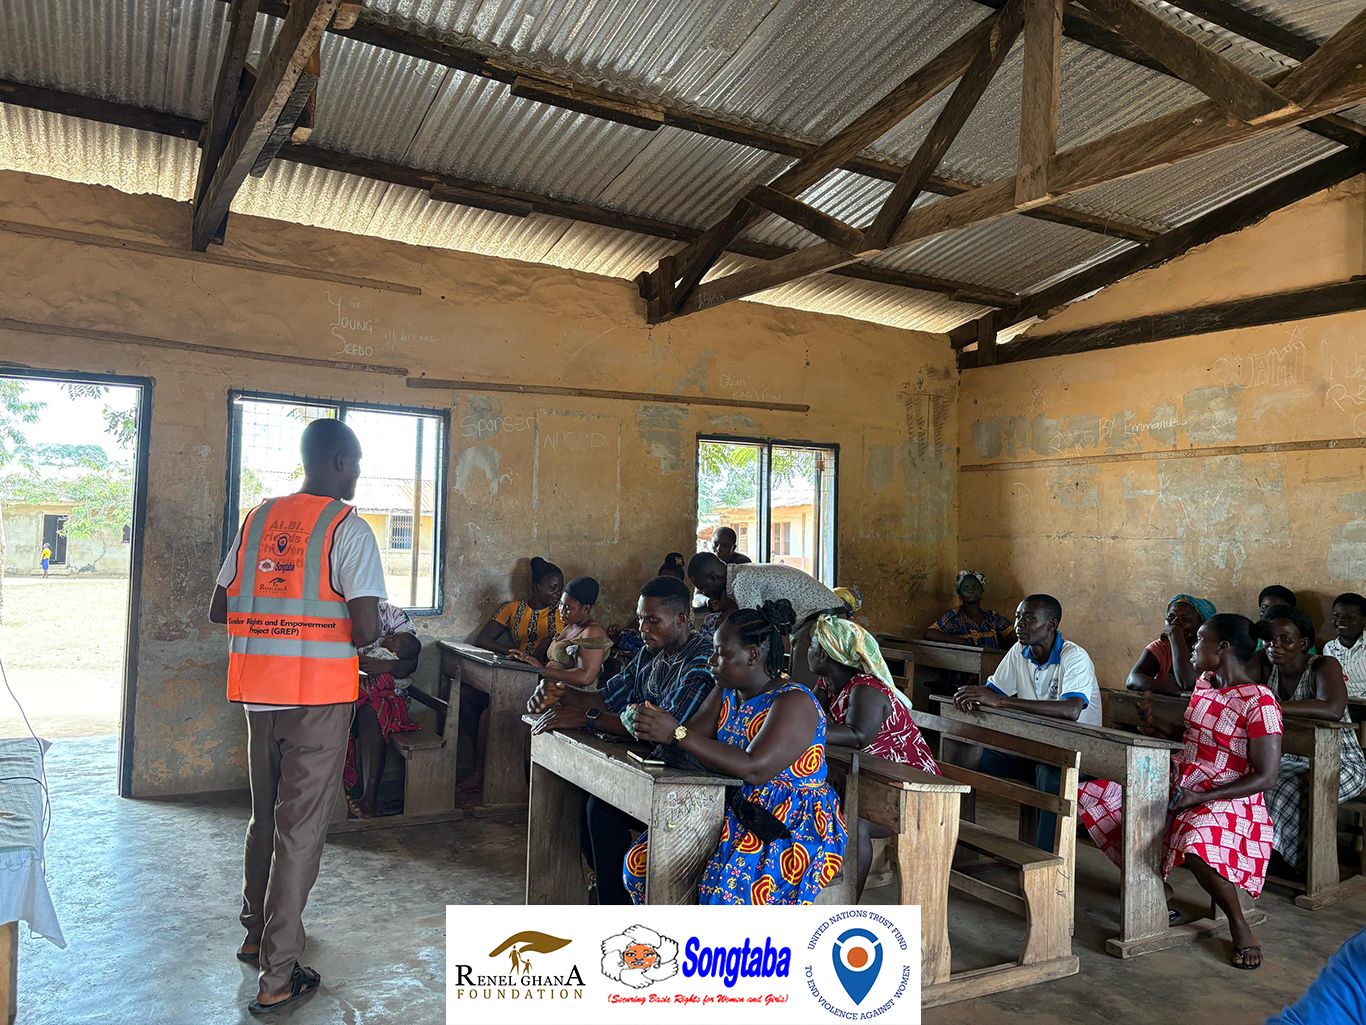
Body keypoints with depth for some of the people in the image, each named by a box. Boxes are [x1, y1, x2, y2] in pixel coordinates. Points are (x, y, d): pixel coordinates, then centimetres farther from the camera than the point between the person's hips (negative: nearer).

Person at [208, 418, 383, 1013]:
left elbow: (219, 609, 11)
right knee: (301, 829, 2)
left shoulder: (258, 518, 8)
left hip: (258, 690, 6)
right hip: (319, 695, -6)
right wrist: (352, 634, 4)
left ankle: (256, 934, 38)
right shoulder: (347, 528, -11)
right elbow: (366, 628, -18)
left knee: (266, 816, 22)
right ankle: (276, 976, 9)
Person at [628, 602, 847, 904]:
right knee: (641, 862, -6)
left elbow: (754, 769, -29)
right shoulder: (726, 694, 11)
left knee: (729, 892, -32)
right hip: (736, 810, 8)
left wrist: (677, 734, -29)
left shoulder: (794, 702, -16)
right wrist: (654, 726, -19)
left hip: (795, 825, -8)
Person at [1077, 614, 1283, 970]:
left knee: (1197, 846, -41)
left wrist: (1200, 797, -23)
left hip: (1228, 803, -9)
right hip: (1177, 789, 9)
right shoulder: (1204, 684, 8)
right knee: (1094, 794, 0)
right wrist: (1162, 731, 3)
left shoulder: (1260, 702, -16)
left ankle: (1239, 925, -8)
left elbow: (1265, 777, -18)